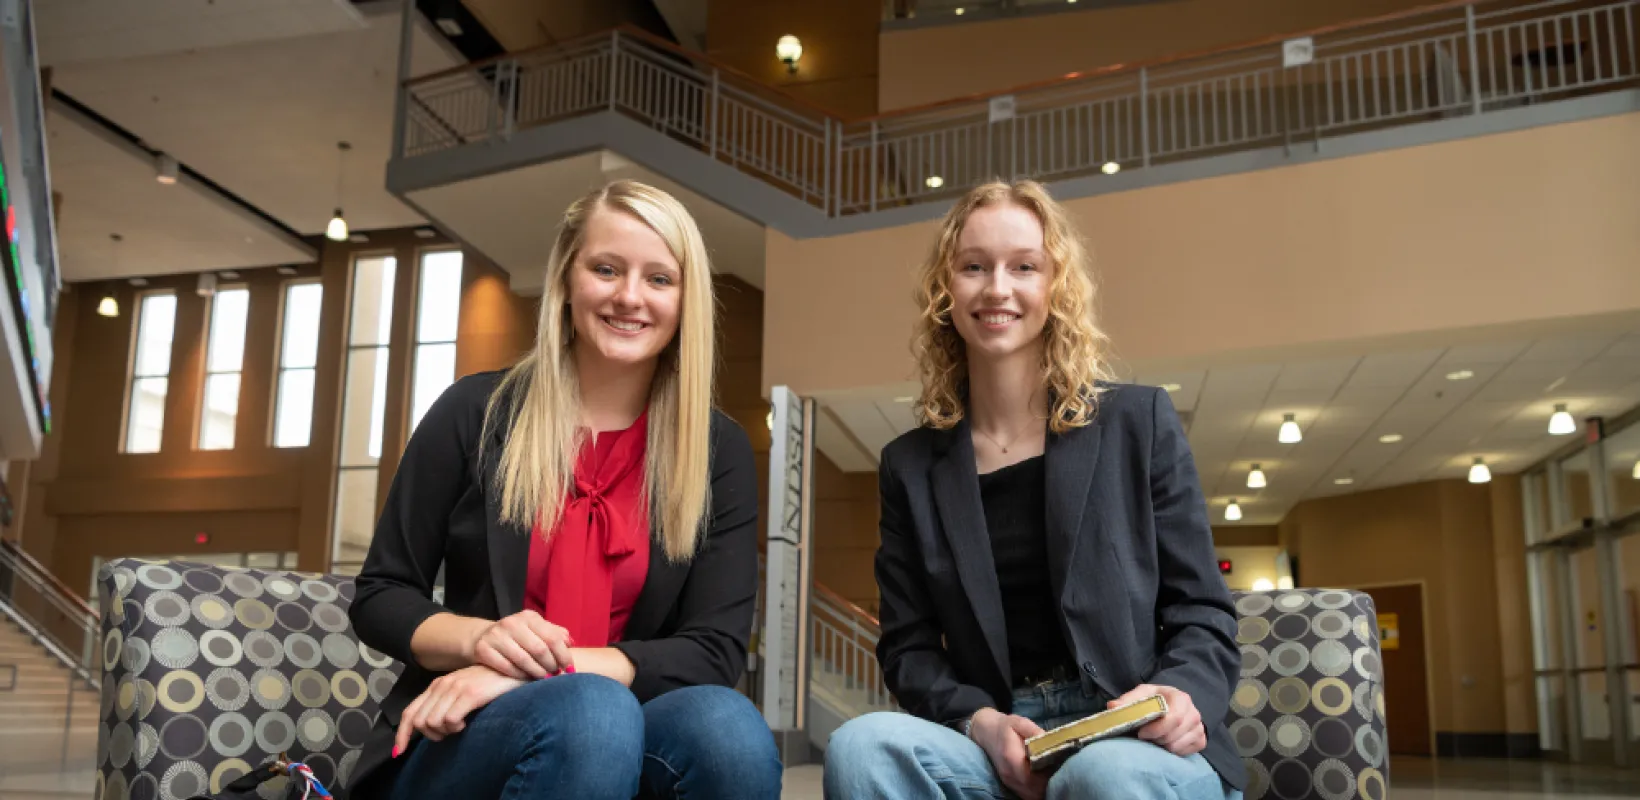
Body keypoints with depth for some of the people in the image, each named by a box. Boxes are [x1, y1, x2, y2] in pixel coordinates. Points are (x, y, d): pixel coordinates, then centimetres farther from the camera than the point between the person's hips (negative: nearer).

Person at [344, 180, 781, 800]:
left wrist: (555, 667, -20)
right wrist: (476, 638, -17)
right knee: (591, 709, -36)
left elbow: (716, 652, -5)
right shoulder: (476, 413, 1)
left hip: (634, 732, 2)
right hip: (458, 741, -1)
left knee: (727, 726, -33)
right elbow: (379, 598, 5)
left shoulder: (720, 451, 3)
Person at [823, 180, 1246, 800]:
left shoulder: (1139, 423, 8)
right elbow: (909, 648, 7)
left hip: (1140, 746, -2)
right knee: (861, 744, -29)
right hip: (992, 748, 3)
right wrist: (980, 723, -13)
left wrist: (1185, 696, -16)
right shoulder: (911, 464, 12)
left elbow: (1202, 616, 6)